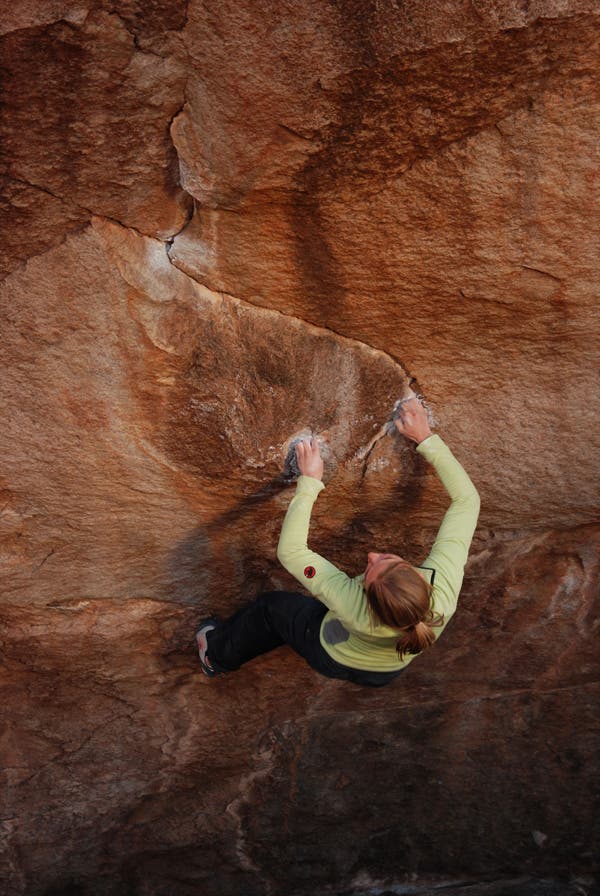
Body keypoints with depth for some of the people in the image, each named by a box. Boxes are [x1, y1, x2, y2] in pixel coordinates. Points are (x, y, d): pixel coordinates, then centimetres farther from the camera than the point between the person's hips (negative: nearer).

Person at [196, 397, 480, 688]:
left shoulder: (356, 607, -49)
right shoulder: (445, 586, -42)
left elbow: (289, 551, -37)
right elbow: (467, 498, -30)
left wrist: (309, 481, -33)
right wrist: (426, 438, -30)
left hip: (334, 660, -4)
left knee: (271, 606, 22)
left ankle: (218, 653, 49)